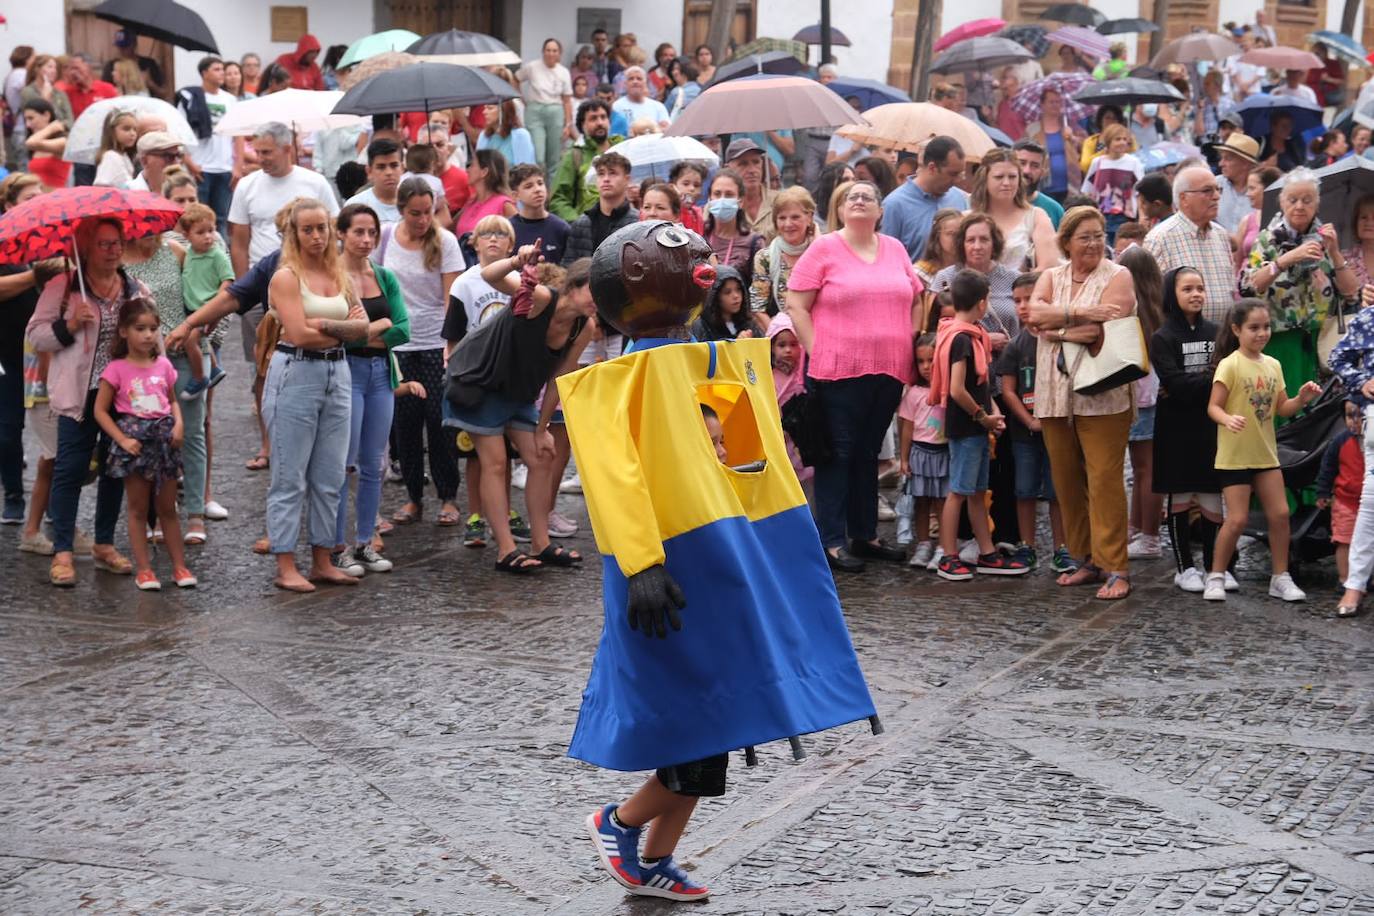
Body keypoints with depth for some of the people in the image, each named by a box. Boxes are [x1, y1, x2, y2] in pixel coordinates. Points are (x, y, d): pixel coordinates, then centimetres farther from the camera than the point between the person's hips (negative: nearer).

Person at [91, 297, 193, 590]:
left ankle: (179, 566, 14)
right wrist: (122, 439, -12)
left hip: (164, 438, 3)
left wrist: (178, 424, -4)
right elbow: (100, 410, -4)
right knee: (138, 509, 5)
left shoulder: (163, 365, 5)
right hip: (135, 438, -3)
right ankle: (143, 569, 9)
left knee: (167, 508, 10)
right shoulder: (116, 369, -7)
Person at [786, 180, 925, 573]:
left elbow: (915, 302, 19)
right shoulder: (824, 250, -3)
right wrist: (817, 351, -11)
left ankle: (865, 534, 21)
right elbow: (796, 305, -5)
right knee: (839, 454, -2)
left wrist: (909, 348, 9)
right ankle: (832, 541, 1)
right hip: (839, 371, -5)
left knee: (869, 455, 13)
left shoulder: (895, 249, 12)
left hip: (889, 372, 5)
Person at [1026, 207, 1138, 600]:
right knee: (1066, 480, 8)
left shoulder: (1117, 277, 0)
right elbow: (1035, 312, -6)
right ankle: (1086, 560, 18)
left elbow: (1102, 330, -14)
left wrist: (1055, 331, -5)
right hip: (1055, 394, 5)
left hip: (1102, 396, -5)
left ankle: (1115, 568, -6)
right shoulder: (1050, 277, 14)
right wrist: (1079, 312, -17)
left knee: (1104, 479, -9)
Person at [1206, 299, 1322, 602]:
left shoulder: (1273, 365, 6)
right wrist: (1228, 420, -35)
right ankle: (1216, 577, 10)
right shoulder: (1229, 365, -12)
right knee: (1237, 519, -6)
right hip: (1234, 456, -6)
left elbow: (1281, 408, 12)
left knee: (1280, 514, 4)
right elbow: (1213, 407, -14)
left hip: (1265, 454, 6)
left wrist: (1301, 399, -7)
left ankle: (1281, 578, 15)